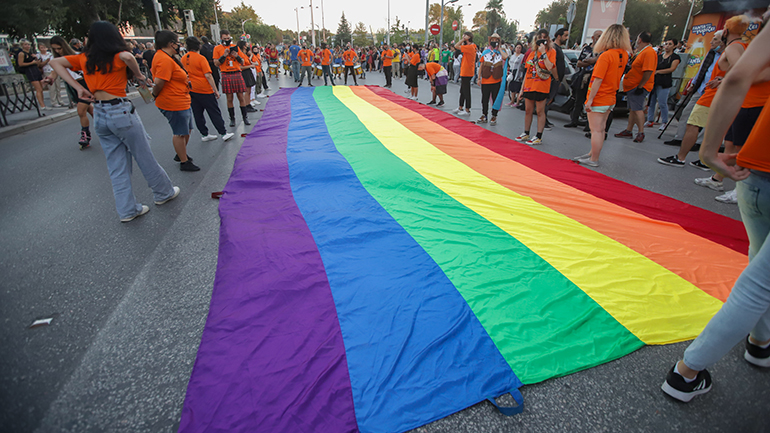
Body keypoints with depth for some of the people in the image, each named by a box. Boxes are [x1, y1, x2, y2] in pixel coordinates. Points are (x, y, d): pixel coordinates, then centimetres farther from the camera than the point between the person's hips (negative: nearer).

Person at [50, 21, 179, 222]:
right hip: (121, 111, -6)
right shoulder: (116, 56, -7)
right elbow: (127, 56, -28)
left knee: (117, 166, 10)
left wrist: (77, 87, 4)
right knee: (145, 157, 9)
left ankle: (127, 210, 14)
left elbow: (55, 62, 10)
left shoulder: (84, 58, 9)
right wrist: (139, 75, -12)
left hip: (99, 115, 6)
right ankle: (164, 193, 24)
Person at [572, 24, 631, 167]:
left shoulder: (606, 55, -18)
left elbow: (598, 80, -22)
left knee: (596, 130, -2)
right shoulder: (624, 55, 4)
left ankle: (594, 160, 4)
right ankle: (592, 154, 28)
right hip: (611, 99, 8)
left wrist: (590, 99, -19)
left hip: (598, 99, -8)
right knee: (600, 129, 16)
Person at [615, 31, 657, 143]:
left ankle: (641, 133, -6)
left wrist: (640, 86, -23)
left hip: (639, 87, -10)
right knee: (632, 109, 13)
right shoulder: (639, 51, 16)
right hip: (631, 86, 10)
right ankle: (629, 131, 19)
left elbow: (649, 71, -23)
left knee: (637, 109, -10)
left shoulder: (649, 52, -16)